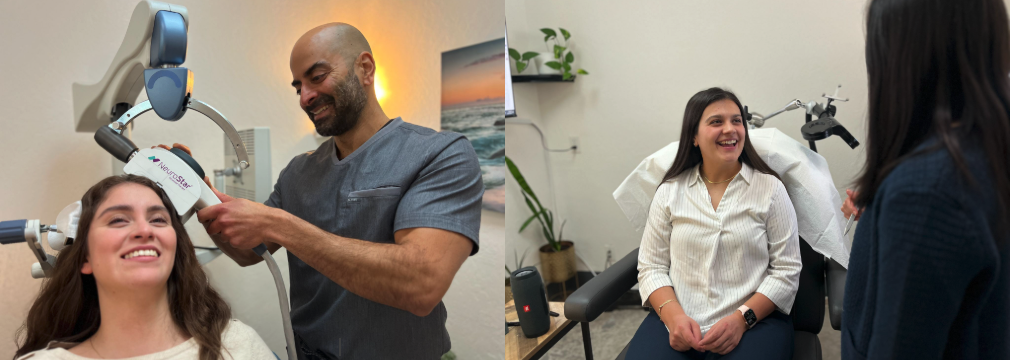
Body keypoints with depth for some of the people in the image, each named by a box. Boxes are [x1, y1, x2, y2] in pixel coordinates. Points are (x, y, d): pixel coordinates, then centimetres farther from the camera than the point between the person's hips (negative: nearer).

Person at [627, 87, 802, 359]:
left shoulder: (770, 188, 3)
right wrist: (673, 316, -11)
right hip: (677, 322, 1)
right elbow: (652, 266, 6)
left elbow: (786, 269, 1)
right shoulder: (670, 191, 7)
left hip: (754, 322, -1)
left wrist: (742, 319, -12)